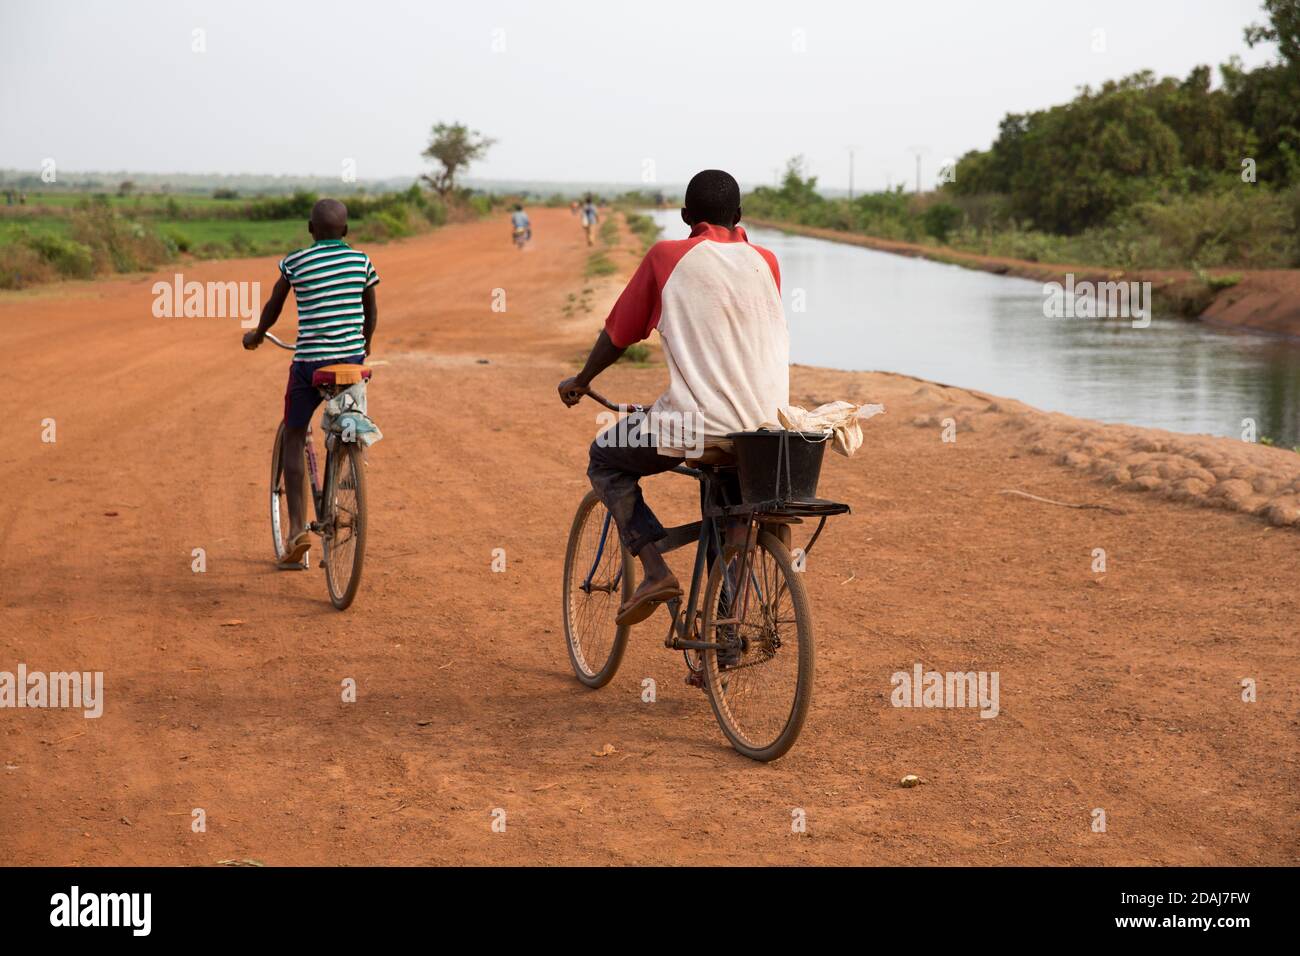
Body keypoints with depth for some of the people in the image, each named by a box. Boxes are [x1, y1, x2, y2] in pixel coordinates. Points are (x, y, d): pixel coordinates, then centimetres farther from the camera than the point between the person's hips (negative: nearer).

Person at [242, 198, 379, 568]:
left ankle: (297, 527, 0)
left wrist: (256, 336, 31)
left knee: (293, 438, 10)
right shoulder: (361, 261, 5)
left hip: (309, 362, -2)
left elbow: (273, 307, 11)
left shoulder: (296, 263, -1)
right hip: (352, 358, 2)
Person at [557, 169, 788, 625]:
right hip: (766, 425, 5)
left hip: (695, 421, -5)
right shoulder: (765, 263, 9)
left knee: (605, 460, 20)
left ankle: (655, 570, 2)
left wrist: (580, 381, 26)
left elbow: (618, 333, 9)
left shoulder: (666, 257, 0)